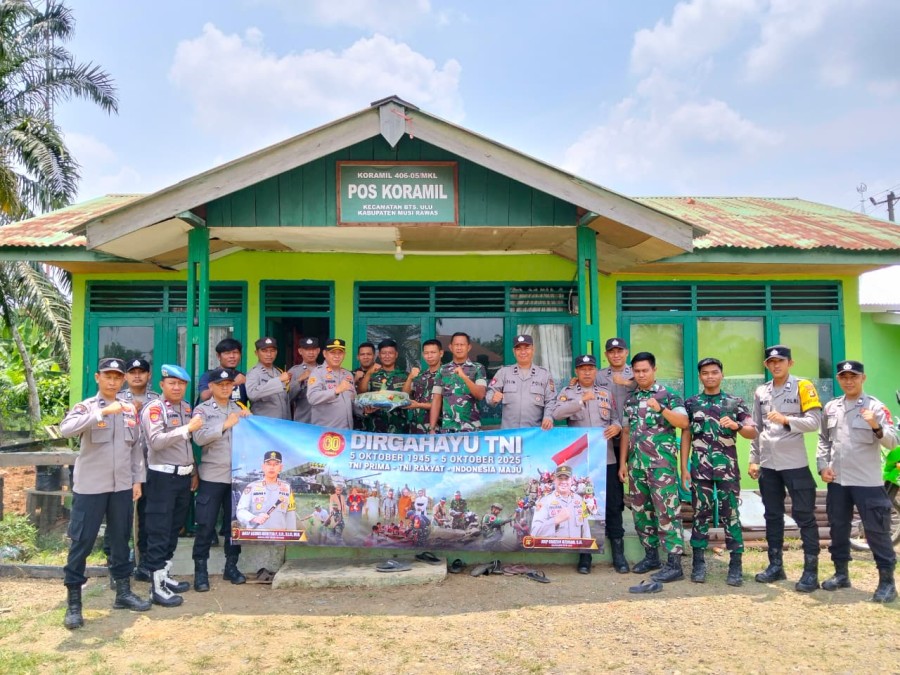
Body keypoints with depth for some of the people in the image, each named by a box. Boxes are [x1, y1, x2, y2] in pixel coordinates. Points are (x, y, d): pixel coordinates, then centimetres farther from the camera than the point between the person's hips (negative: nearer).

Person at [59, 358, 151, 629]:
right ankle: (73, 602, 12)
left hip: (122, 486, 4)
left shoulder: (130, 410, 8)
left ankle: (123, 592, 26)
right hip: (90, 487, -4)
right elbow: (66, 429, -27)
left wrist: (137, 479, 9)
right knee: (82, 541, 1)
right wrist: (102, 412, -33)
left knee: (120, 539, 14)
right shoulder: (86, 407, -6)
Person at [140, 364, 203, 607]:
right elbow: (156, 441, -23)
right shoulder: (154, 408, -10)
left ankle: (164, 575, 24)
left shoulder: (186, 408, 13)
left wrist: (193, 472, 16)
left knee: (174, 529, 14)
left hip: (184, 475, 8)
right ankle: (157, 586, 2)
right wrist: (187, 428, -25)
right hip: (163, 476, -7)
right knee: (159, 531, -3)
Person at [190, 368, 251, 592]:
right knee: (206, 525, -1)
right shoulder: (202, 409, 2)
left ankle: (231, 566, 22)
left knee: (235, 522, 10)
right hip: (212, 476, -3)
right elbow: (199, 438, -13)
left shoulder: (239, 409, 12)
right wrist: (225, 425, -19)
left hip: (237, 475, 4)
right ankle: (200, 571, 9)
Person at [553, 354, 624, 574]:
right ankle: (584, 555, 15)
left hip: (606, 458, 2)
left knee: (612, 505, 4)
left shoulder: (606, 393, 14)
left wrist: (617, 427, -8)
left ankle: (618, 554, 15)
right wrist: (581, 400, -18)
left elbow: (616, 418, 15)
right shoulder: (568, 393, 5)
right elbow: (556, 413, -13)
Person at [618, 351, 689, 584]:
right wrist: (622, 463, 11)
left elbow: (684, 423, -12)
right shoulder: (630, 399, 13)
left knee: (666, 510, -7)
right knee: (641, 510, 10)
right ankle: (651, 556, 23)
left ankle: (675, 563, -3)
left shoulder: (668, 394, -3)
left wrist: (661, 409, -27)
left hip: (662, 463, -6)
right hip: (636, 463, 6)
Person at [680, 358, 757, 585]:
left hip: (728, 469, -1)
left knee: (731, 515, 0)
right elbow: (686, 436, 8)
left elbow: (753, 433, 3)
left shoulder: (735, 402, 5)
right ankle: (698, 564, 12)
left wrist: (736, 425, -18)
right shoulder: (691, 403, 8)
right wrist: (684, 468, 1)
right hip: (700, 470, 1)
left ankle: (736, 566, 7)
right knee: (701, 515, 5)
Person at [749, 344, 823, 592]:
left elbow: (814, 421, -13)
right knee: (772, 516, 12)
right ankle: (775, 565, 22)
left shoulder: (803, 387, -4)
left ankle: (811, 571, 6)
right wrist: (753, 459, 9)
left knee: (804, 516, -1)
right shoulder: (760, 392, 10)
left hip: (795, 463, -5)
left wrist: (786, 420, -28)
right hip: (768, 464, 5)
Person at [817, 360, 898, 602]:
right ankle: (841, 573, 27)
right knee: (838, 528, 13)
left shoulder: (875, 406, -7)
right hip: (837, 480, 5)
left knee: (876, 530, 0)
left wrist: (877, 427, -33)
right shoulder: (830, 408, 9)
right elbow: (823, 439, 17)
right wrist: (822, 466, 5)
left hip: (867, 482, -5)